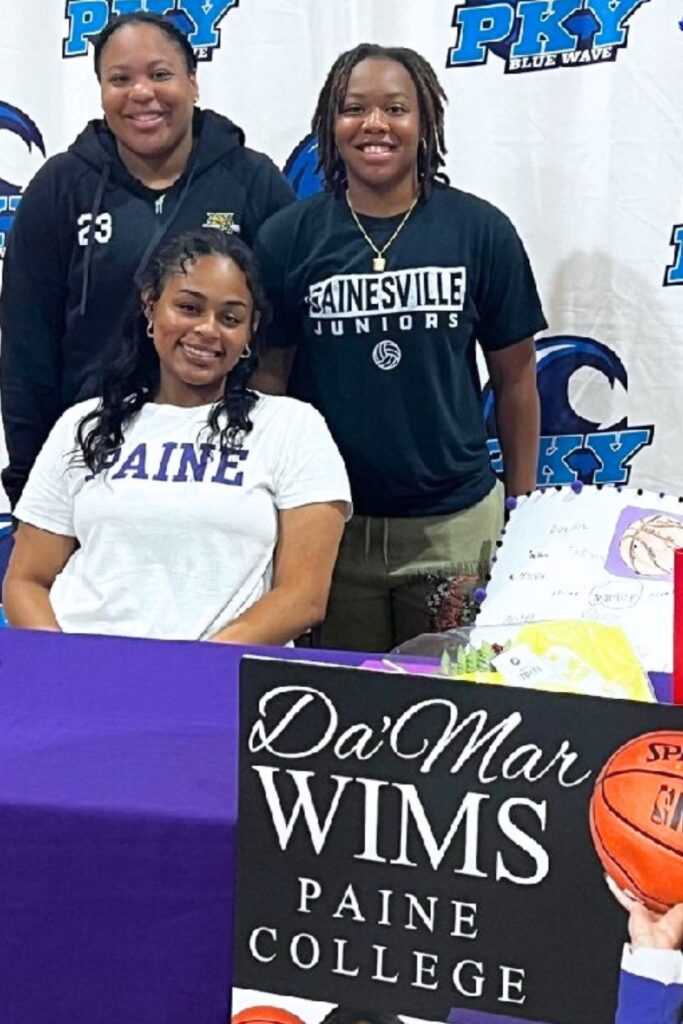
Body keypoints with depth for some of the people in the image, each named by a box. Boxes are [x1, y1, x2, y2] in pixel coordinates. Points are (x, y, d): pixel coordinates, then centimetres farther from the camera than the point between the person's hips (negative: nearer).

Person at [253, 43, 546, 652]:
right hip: (328, 522, 0)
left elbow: (515, 378, 4)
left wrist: (523, 508, 6)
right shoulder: (288, 237, -2)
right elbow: (268, 378, 3)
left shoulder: (481, 230, -2)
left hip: (455, 522, 0)